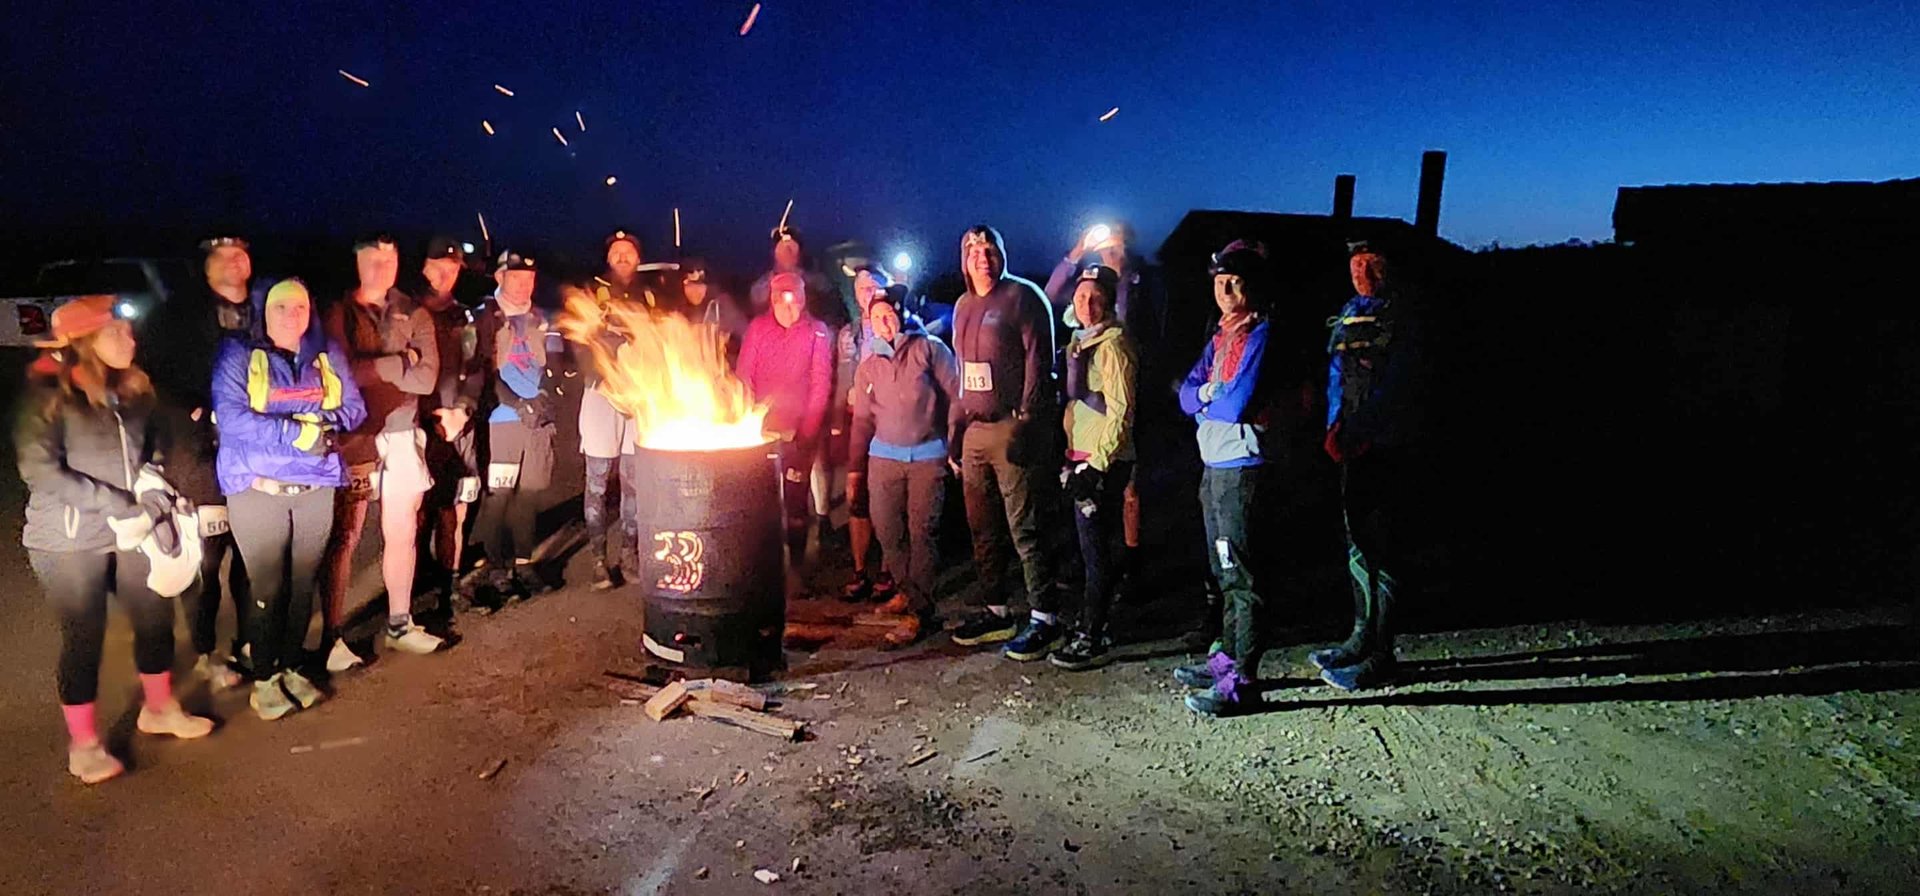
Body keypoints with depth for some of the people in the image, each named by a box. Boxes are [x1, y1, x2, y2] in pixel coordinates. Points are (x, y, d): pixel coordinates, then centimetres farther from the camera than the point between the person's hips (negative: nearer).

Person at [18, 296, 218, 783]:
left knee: (157, 616, 12)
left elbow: (154, 441, 15)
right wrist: (119, 505, -21)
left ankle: (159, 709, 35)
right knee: (84, 636, 3)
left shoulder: (131, 387, 4)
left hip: (129, 532, 6)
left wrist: (153, 484, -5)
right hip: (69, 539, -6)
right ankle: (83, 744, 20)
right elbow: (39, 471, -19)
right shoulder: (48, 395, -14)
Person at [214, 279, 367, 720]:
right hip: (258, 487, -3)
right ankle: (264, 678, 13)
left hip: (316, 487, 4)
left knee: (303, 584, 10)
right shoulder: (238, 354, -1)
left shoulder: (328, 355, 12)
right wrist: (297, 433, -19)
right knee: (268, 587, -1)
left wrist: (323, 419, -12)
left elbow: (355, 406, 9)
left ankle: (291, 667, 25)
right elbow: (230, 416, -13)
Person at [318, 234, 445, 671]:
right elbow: (345, 370, -16)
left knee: (402, 533, 12)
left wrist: (373, 368, -10)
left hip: (403, 434, 4)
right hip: (354, 437, -4)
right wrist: (400, 361, -9)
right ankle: (333, 637, 8)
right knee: (345, 539, -1)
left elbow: (427, 378, -5)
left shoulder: (414, 315, 8)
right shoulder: (338, 313, -1)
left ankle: (399, 625, 26)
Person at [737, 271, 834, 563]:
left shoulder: (817, 332, -3)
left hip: (798, 431, -2)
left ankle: (796, 558, 15)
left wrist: (809, 430, -8)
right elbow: (744, 376, 4)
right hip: (761, 429, 2)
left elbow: (821, 384, -4)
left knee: (795, 496, 4)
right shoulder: (758, 327, 3)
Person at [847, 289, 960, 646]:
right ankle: (910, 589, 26)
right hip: (884, 456, 4)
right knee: (887, 530, 4)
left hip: (928, 456, -4)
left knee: (922, 531, -6)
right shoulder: (867, 367, 13)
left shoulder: (929, 349, -1)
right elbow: (862, 420, 16)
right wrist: (854, 468, 13)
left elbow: (956, 395, -3)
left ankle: (919, 611, -1)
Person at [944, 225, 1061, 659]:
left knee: (1023, 527, -7)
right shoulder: (963, 306, 18)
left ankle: (1044, 619, 0)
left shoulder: (1022, 296, -4)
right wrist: (955, 433, 17)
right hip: (974, 430, 8)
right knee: (982, 528, 12)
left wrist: (1026, 420, -17)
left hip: (1011, 428, -8)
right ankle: (994, 611, 23)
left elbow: (1038, 360, -11)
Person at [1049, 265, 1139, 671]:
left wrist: (1096, 465, -20)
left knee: (1096, 549, -4)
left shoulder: (1112, 345, -12)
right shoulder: (1079, 342, 16)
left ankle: (1091, 640, 3)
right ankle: (1092, 627, 25)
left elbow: (1120, 412, -17)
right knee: (1088, 546, 15)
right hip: (1082, 456, 9)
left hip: (1104, 462, -9)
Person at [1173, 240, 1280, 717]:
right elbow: (1188, 396, 9)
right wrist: (1212, 393, -11)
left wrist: (1206, 398, -1)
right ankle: (1228, 657, 29)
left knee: (1242, 574, -6)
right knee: (1224, 570, 17)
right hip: (1214, 467, 9)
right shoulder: (1220, 337, 15)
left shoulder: (1261, 335, -11)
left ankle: (1243, 681, -1)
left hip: (1241, 468, -9)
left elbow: (1238, 405, -20)